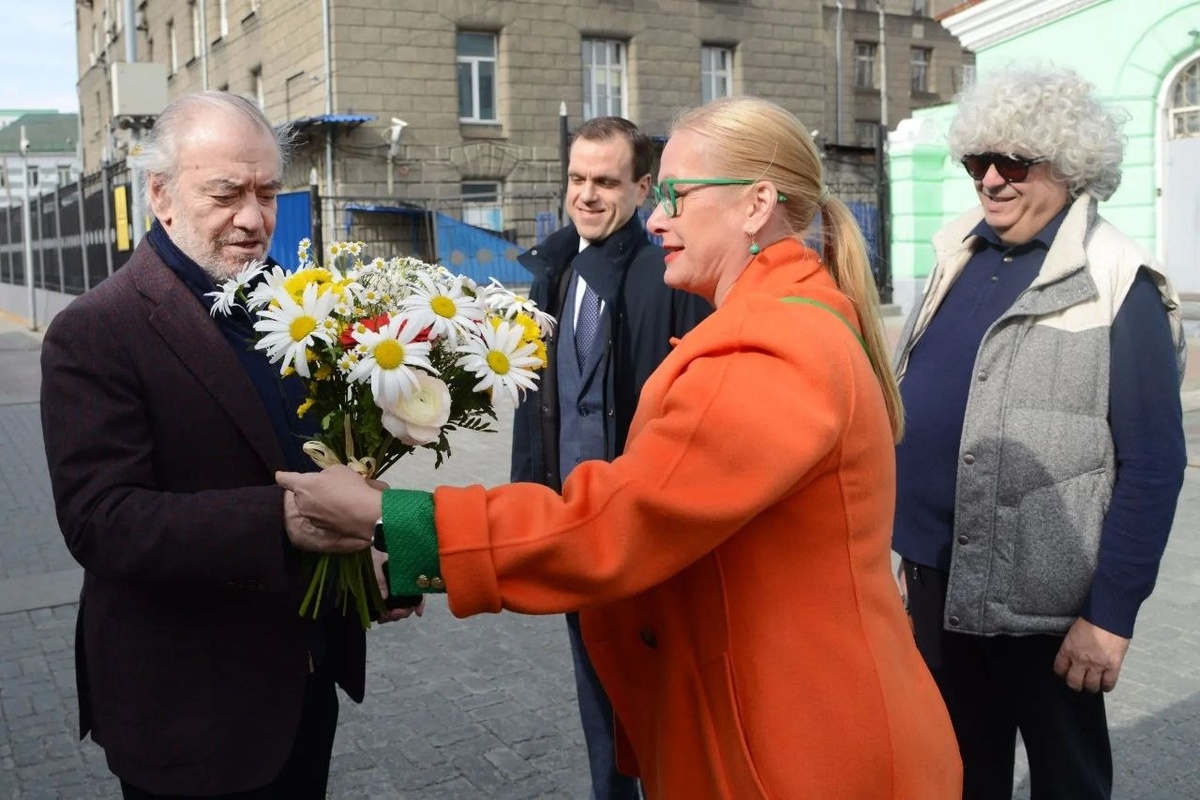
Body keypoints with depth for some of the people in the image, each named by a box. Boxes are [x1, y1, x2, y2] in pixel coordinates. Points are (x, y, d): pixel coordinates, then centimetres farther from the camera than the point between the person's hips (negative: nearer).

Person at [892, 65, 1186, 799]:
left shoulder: (1115, 289, -14)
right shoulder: (961, 260, 6)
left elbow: (1152, 465, -16)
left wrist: (1111, 613, -17)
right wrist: (904, 542, 14)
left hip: (1040, 595, -6)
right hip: (936, 577, 6)